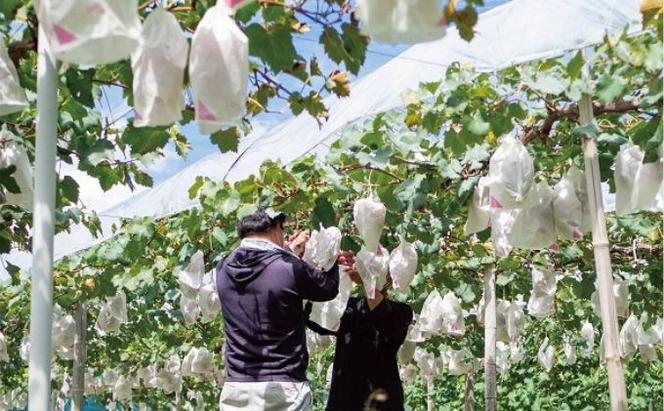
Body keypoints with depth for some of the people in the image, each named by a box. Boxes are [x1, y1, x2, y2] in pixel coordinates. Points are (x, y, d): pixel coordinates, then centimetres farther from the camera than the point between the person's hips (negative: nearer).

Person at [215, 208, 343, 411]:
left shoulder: (224, 269, 2)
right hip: (282, 387, -4)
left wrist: (290, 252, 33)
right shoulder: (290, 269, -11)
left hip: (235, 386, 5)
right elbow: (329, 288, 7)